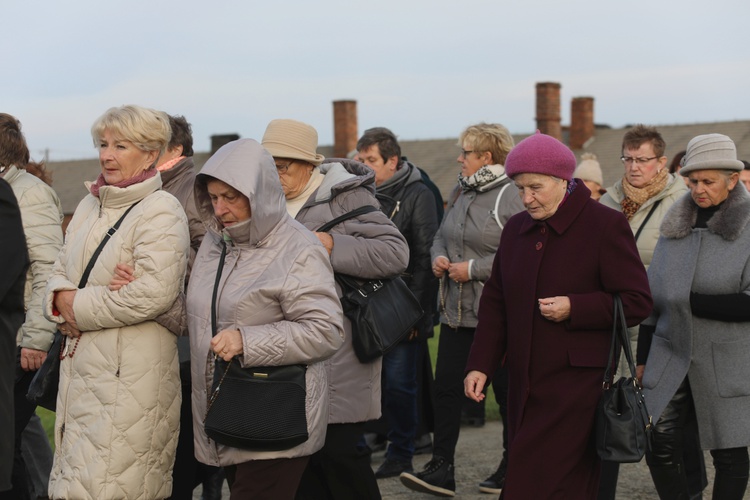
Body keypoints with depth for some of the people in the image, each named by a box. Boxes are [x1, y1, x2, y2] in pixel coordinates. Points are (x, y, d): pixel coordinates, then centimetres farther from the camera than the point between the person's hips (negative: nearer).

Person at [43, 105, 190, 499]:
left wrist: (80, 308, -12)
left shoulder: (161, 212, -10)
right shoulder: (90, 205, 15)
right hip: (81, 361, 8)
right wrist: (61, 298, -5)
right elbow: (61, 269, 19)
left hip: (132, 373, -8)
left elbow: (154, 293, -21)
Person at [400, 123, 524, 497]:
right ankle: (441, 469, 8)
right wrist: (438, 257, 2)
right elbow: (441, 236, 24)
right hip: (456, 310, 8)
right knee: (446, 386, 3)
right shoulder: (460, 192, 12)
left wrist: (473, 269, -18)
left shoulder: (510, 197, -14)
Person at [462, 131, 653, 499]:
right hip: (525, 383, 6)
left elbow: (637, 302, -7)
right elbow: (495, 302, 16)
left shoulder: (605, 225, -6)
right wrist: (480, 364, 7)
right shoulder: (516, 228, 13)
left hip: (577, 383, -6)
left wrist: (574, 308, -18)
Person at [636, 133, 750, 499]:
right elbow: (654, 294, 13)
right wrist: (642, 357, 13)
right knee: (660, 446, -1)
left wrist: (691, 302, -14)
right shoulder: (675, 225, 8)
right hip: (671, 356, 4)